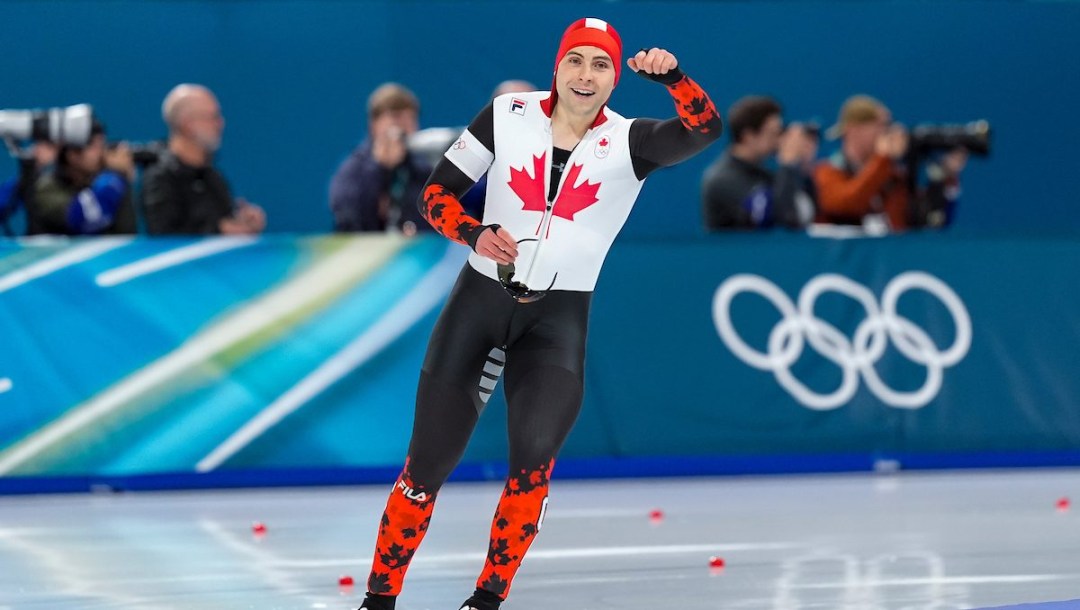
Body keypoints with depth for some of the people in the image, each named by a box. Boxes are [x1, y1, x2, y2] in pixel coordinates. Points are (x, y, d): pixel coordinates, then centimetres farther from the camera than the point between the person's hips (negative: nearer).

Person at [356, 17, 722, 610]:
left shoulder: (630, 141, -5)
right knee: (427, 466, 1)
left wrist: (670, 75, -41)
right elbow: (436, 193, 1)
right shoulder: (507, 115, -3)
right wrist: (475, 235, -18)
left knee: (534, 457, -21)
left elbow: (704, 129, -23)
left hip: (558, 321, -1)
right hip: (480, 301, 1)